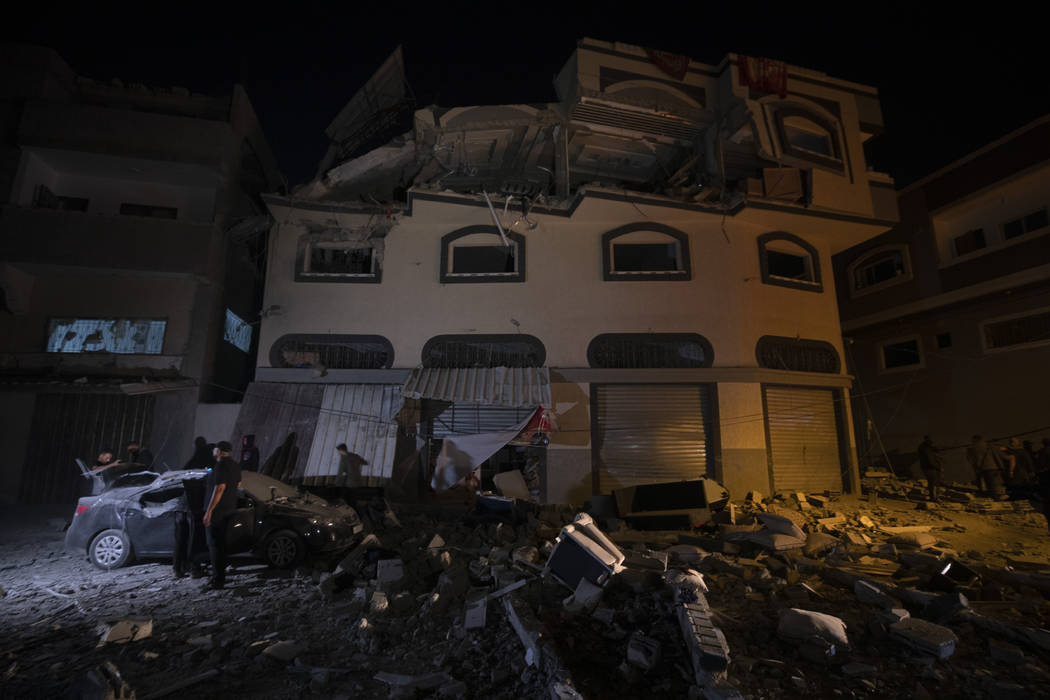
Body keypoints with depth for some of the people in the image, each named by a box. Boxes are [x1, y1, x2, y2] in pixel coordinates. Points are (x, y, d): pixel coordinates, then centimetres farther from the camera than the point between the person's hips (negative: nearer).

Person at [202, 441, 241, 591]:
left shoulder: (221, 465, -18)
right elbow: (238, 484, 21)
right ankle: (220, 575, 29)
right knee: (220, 543, 19)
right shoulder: (235, 466, 10)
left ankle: (218, 580, 0)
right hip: (229, 508, 9)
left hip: (217, 509, -9)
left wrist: (209, 511, -23)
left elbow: (220, 488, -25)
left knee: (214, 544, -3)